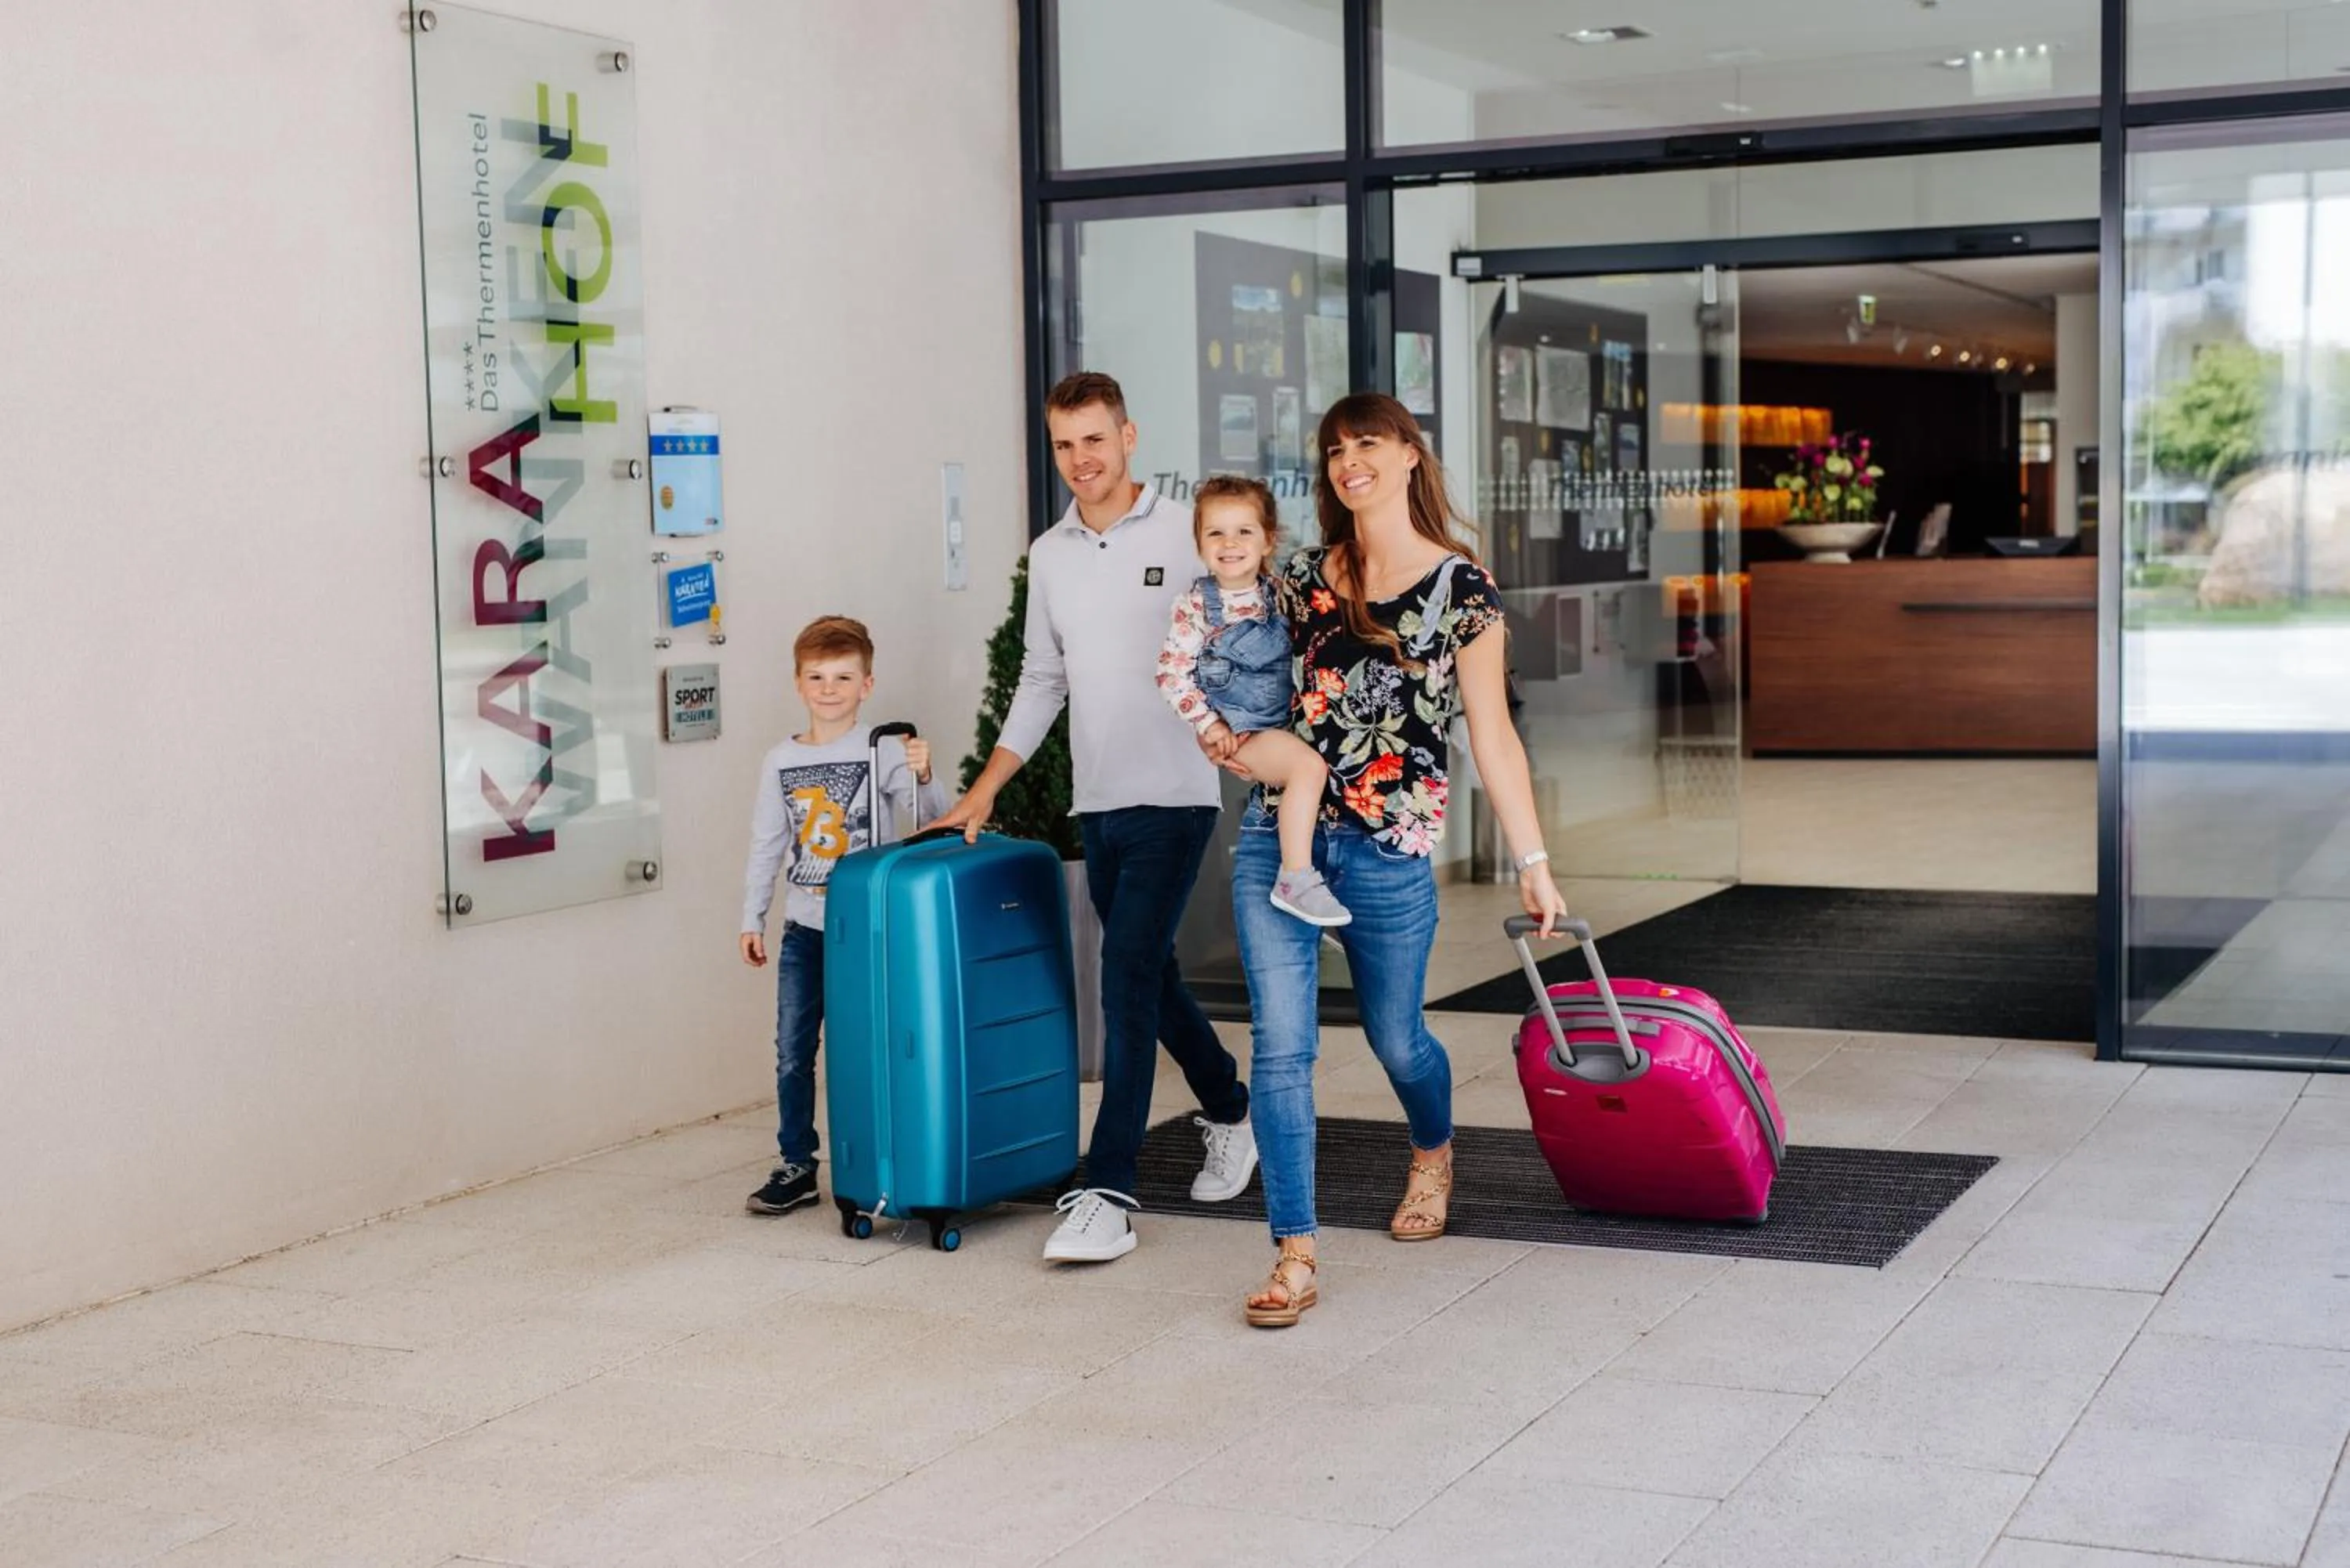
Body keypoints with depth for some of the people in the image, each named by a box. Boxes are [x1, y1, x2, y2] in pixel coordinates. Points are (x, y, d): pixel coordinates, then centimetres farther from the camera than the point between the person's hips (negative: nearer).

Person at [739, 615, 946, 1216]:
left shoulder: (884, 752, -5)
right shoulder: (781, 762, 6)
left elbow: (931, 818, -14)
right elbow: (766, 846, 11)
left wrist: (922, 777, -33)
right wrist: (752, 919, 8)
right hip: (805, 929, 3)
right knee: (792, 1052, 5)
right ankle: (796, 1167, 15)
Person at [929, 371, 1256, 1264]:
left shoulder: (1187, 535, -4)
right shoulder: (1049, 554, 12)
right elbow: (1042, 681, 19)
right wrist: (985, 788, 14)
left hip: (1172, 797, -6)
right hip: (1096, 801, 6)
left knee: (1127, 984, -13)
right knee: (1151, 976, 15)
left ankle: (1108, 1193, -11)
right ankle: (1230, 1114, 38)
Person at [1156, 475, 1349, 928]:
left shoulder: (1279, 597, 6)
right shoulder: (1196, 606, -9)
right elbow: (1172, 673, -11)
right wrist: (1209, 725, -15)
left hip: (1285, 722, 7)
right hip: (1238, 731, -7)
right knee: (1309, 765, -27)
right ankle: (1296, 878, -27)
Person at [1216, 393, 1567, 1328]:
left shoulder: (1461, 587, -3)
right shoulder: (1302, 579, 7)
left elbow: (1491, 733, -2)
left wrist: (1532, 860, -4)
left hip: (1388, 850, -2)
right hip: (1278, 836, 3)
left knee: (1394, 1036, 15)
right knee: (1281, 1045, -6)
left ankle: (1433, 1155, 49)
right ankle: (1294, 1256, -2)